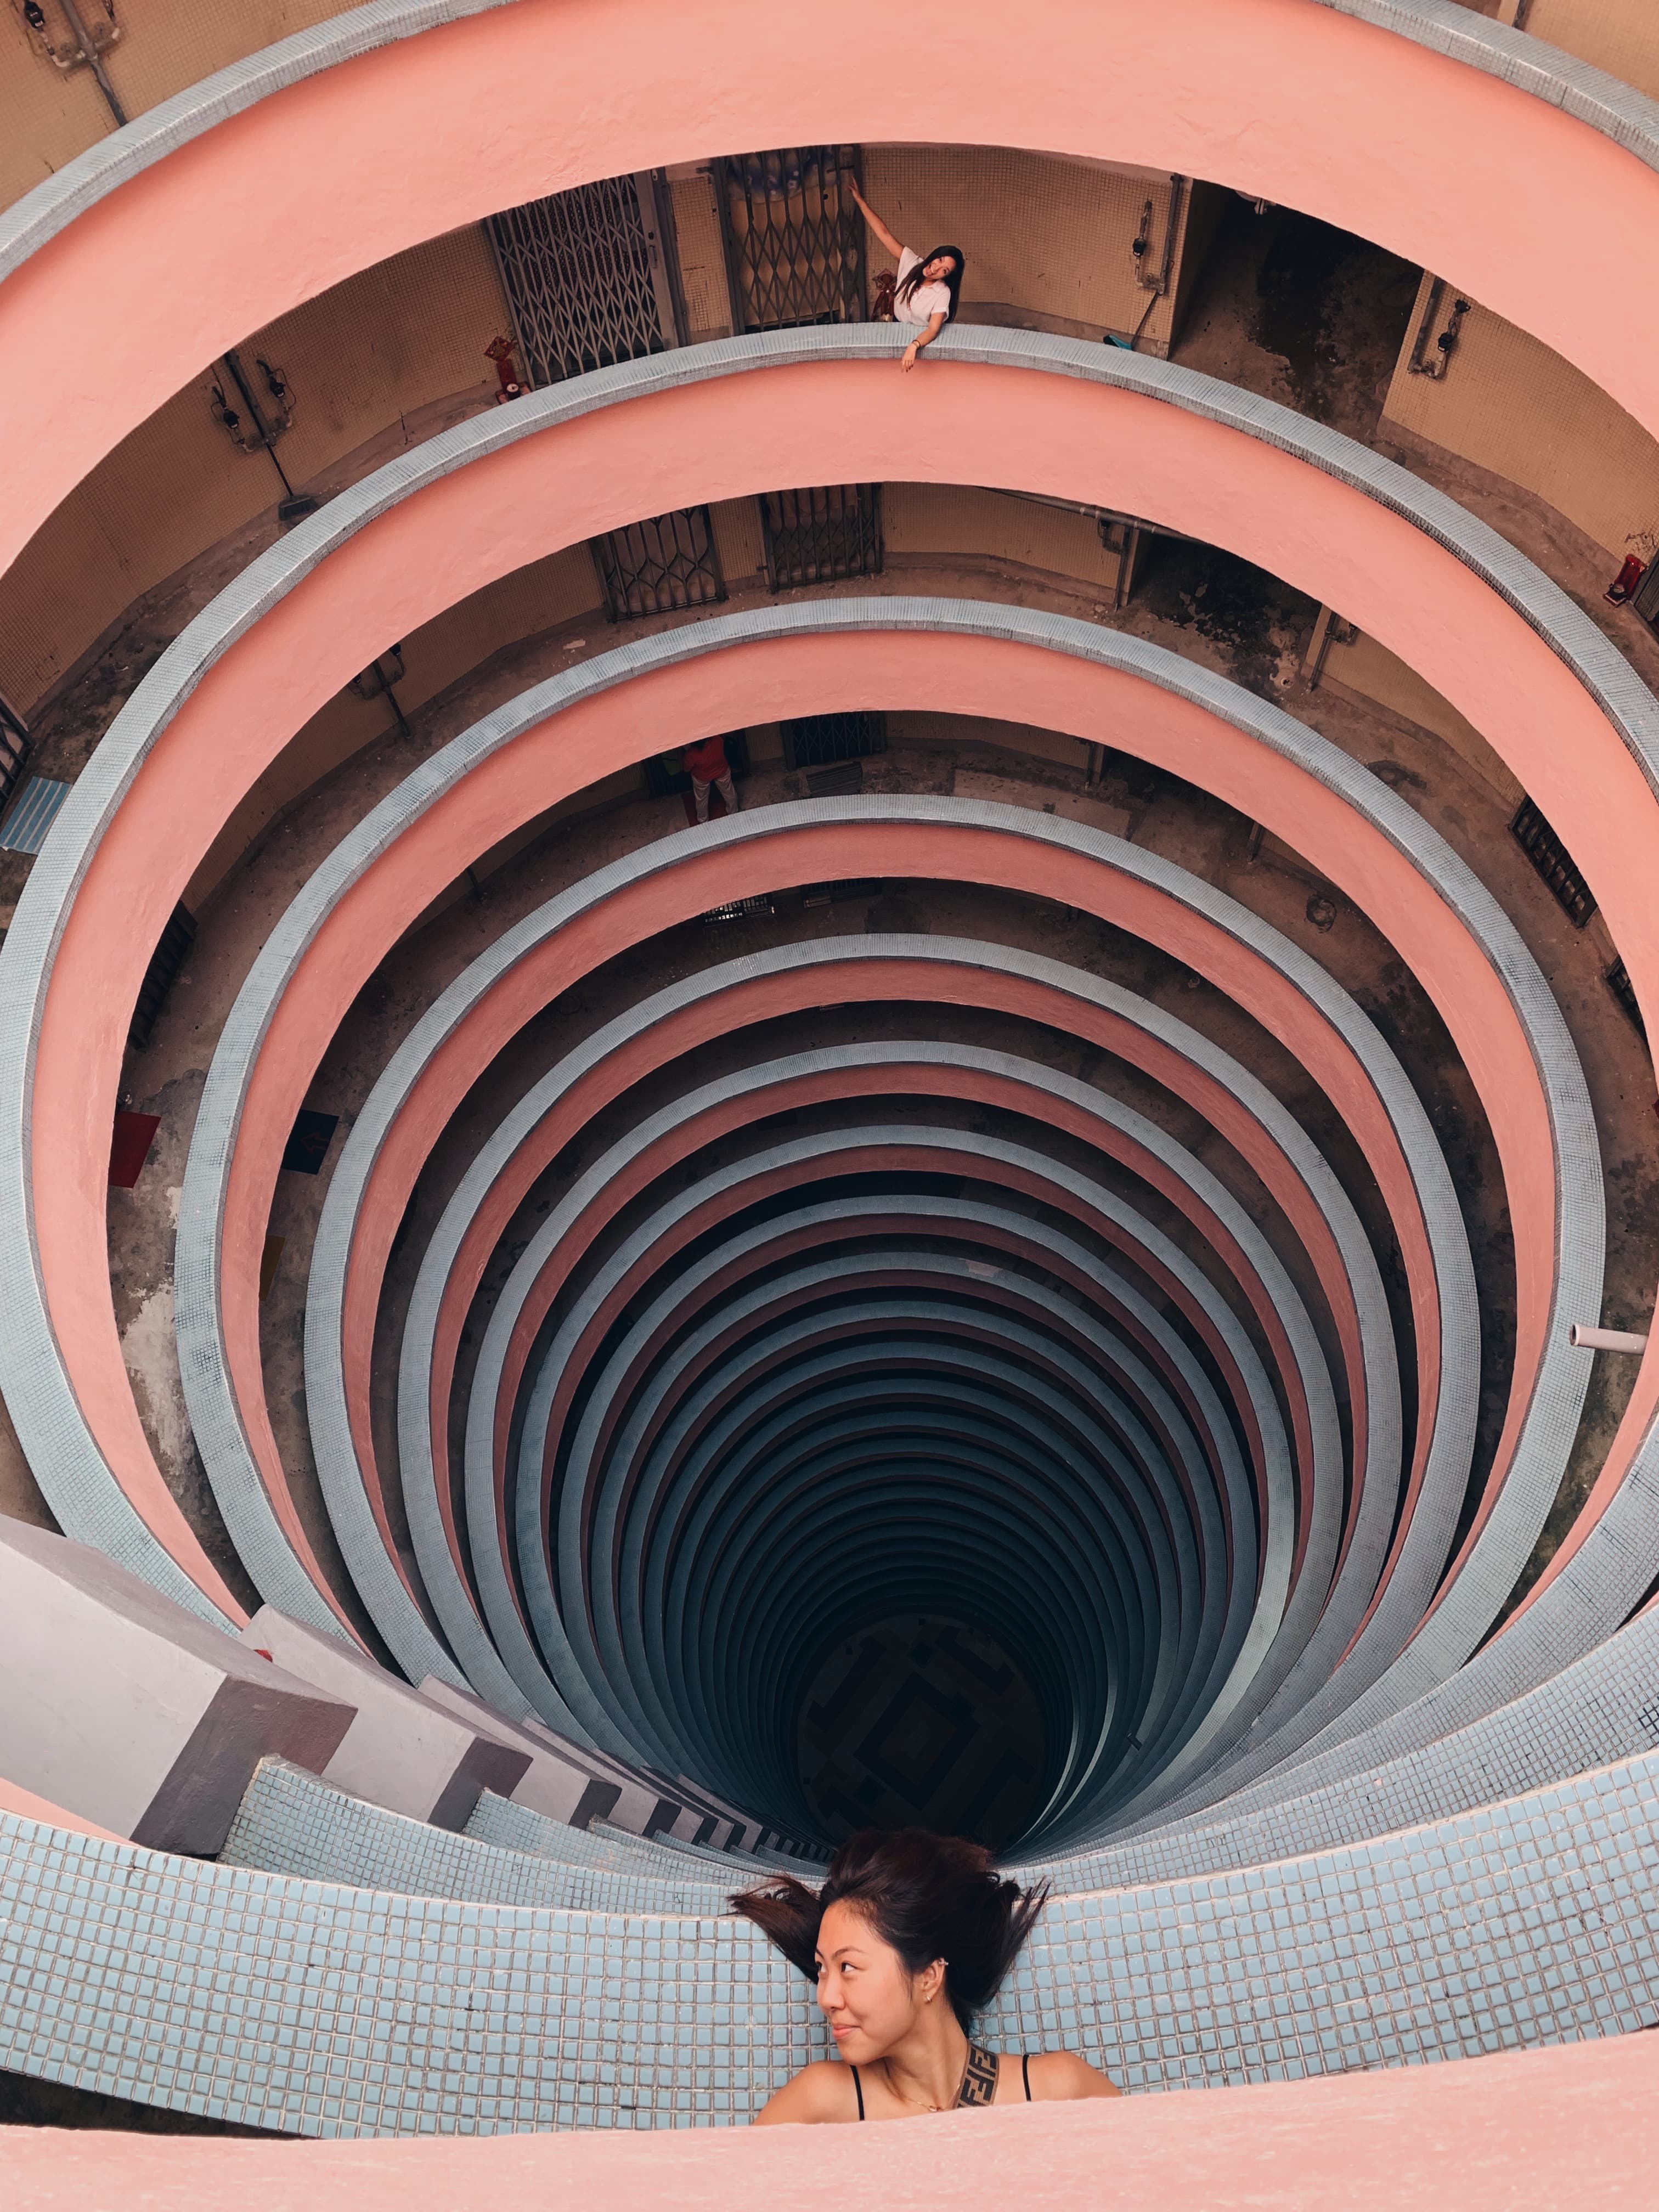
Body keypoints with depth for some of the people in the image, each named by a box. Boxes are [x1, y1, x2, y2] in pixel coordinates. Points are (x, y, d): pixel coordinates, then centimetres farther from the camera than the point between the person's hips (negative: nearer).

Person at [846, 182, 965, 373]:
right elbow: (884, 233, -15)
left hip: (922, 337, -3)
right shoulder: (911, 262, -14)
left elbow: (934, 329, -32)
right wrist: (860, 199, -18)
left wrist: (914, 346, -53)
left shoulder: (942, 294, -23)